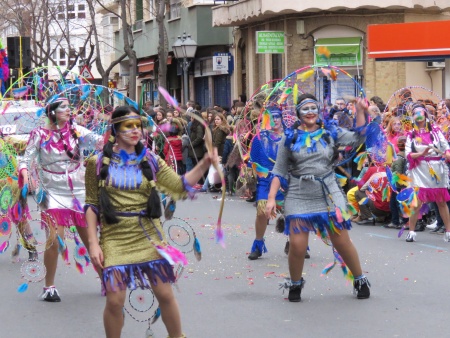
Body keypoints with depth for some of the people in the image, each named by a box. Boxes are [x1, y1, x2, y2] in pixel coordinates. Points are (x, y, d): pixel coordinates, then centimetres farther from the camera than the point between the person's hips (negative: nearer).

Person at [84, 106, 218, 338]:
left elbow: (180, 185, 1)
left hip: (148, 236, 2)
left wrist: (204, 164, -14)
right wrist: (93, 243, -6)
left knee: (165, 294, 4)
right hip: (114, 238, -2)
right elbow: (91, 205, 1)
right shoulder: (99, 163, -1)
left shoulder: (149, 160, 5)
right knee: (115, 299, -6)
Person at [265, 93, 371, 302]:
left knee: (342, 243, 3)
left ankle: (360, 281, 24)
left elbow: (357, 139, -4)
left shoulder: (330, 133, 5)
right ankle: (295, 285, 17)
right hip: (299, 197, -1)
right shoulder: (290, 137, 2)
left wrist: (361, 113, -13)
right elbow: (279, 171, 3)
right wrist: (271, 198, -4)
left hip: (329, 196, 1)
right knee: (297, 246, -9)